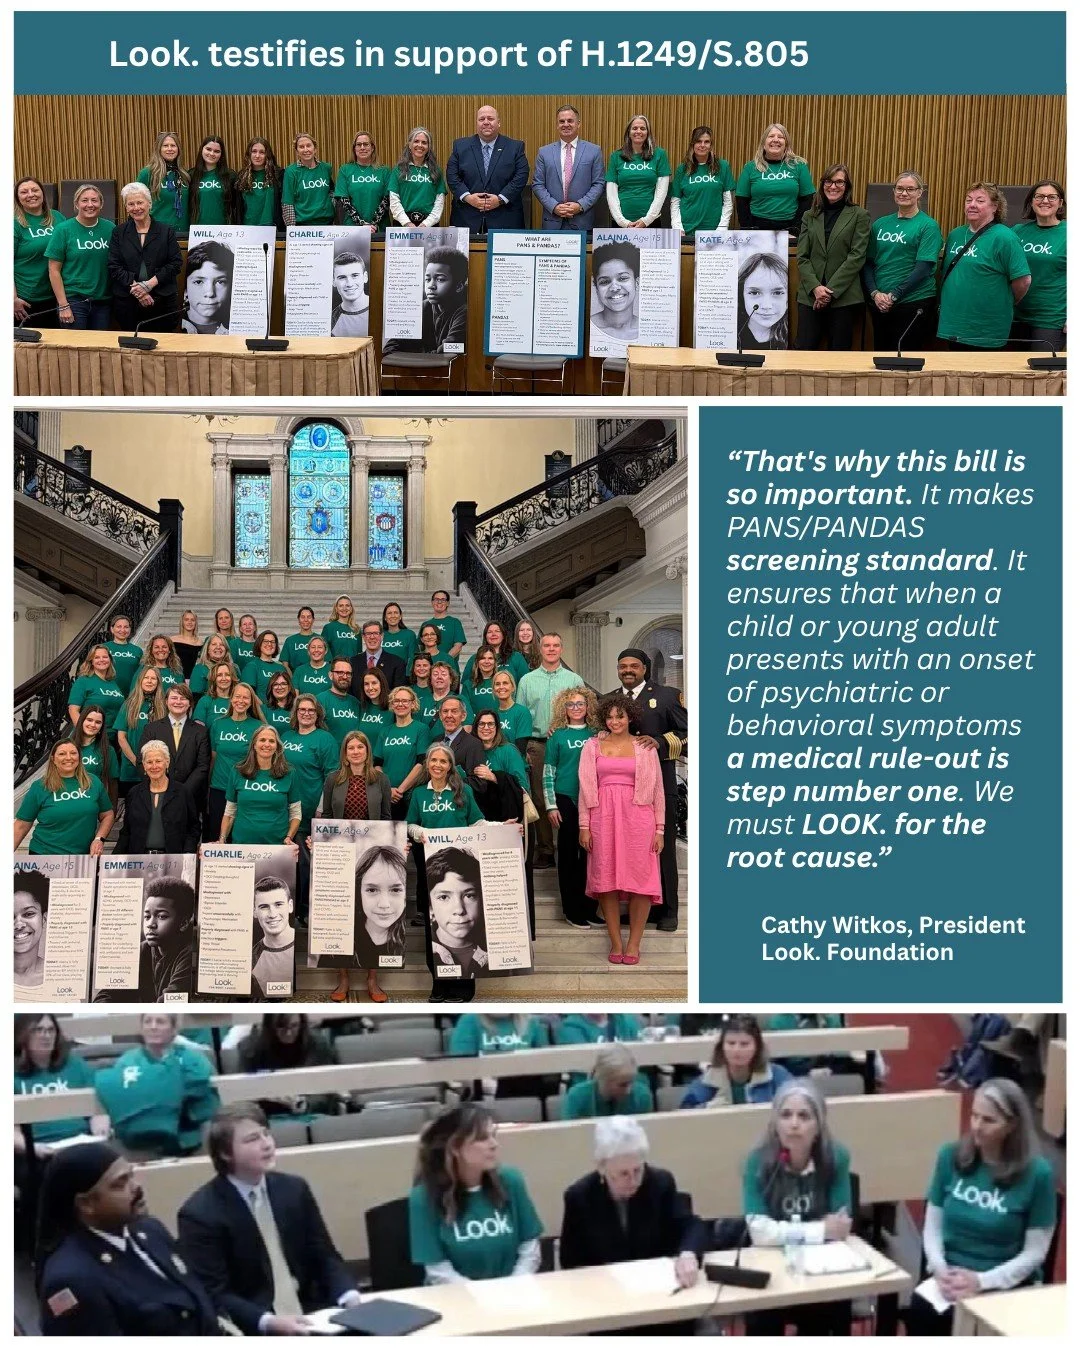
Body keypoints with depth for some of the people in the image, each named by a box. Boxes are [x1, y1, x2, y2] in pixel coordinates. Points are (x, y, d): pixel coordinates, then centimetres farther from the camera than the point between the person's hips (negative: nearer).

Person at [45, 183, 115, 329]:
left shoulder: (110, 229, 4)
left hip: (103, 301, 3)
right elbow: (54, 270, -4)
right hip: (73, 300, -3)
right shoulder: (63, 229, -3)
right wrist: (63, 305, -9)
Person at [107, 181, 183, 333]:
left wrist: (150, 284, -12)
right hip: (127, 302, 1)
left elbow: (176, 263, -1)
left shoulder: (166, 232, 6)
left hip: (162, 302, -1)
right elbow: (114, 267, 1)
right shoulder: (119, 233, 9)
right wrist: (135, 287, -13)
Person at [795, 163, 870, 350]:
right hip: (810, 296, 2)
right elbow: (802, 257, 6)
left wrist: (831, 291, -12)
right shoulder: (810, 216, 13)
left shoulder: (859, 216, 4)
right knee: (804, 349, -3)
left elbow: (856, 257, -4)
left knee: (838, 351, 1)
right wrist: (815, 287, -10)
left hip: (844, 297, -2)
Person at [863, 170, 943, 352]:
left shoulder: (928, 225, -3)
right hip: (879, 304, 5)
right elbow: (868, 262, 8)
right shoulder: (880, 224, 11)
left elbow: (923, 268, -11)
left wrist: (894, 295, -16)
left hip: (914, 304, -4)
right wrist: (875, 293, -8)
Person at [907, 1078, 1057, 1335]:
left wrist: (982, 1281, -18)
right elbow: (932, 1226, 8)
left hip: (1007, 1285, -3)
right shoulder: (951, 1156, 3)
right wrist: (940, 1269, -11)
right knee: (920, 1312, -29)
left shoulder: (1037, 1173, -8)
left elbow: (1035, 1252, -5)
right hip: (952, 1277, 3)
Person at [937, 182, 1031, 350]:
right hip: (953, 324, 7)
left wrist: (1005, 304, -2)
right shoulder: (955, 235, 10)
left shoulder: (1004, 238, -12)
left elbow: (1023, 280, -16)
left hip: (985, 330, -7)